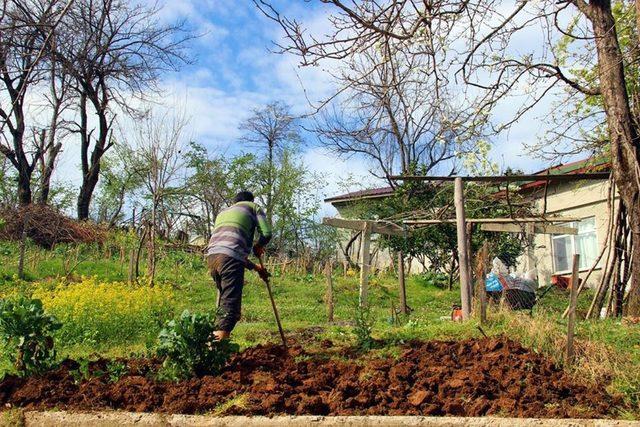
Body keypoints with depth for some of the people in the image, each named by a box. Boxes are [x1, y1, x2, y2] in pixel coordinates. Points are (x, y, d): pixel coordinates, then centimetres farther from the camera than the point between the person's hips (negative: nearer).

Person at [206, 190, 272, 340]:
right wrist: (258, 247, 27)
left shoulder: (223, 212, 37)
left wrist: (255, 267, 39)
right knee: (230, 305, -8)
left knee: (223, 301, 21)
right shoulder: (253, 207, 20)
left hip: (212, 256, 6)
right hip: (230, 258, -6)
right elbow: (266, 234, 5)